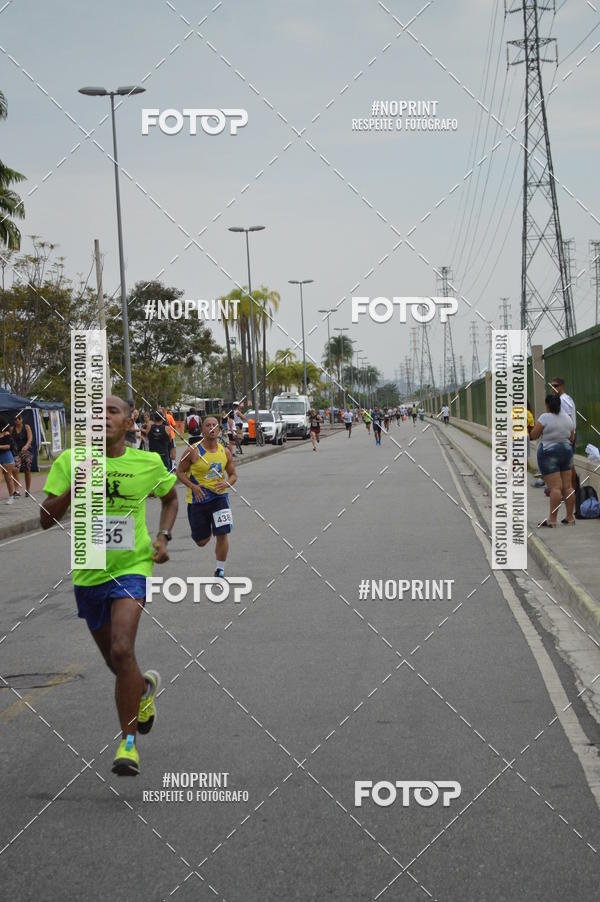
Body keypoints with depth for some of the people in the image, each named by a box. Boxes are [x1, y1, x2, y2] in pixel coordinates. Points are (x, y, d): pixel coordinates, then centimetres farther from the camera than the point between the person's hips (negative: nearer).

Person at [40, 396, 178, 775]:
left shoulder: (149, 463, -4)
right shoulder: (71, 462, -6)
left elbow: (171, 498, 17)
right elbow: (46, 520, -9)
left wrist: (163, 537, 1)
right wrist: (73, 490, -26)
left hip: (132, 567, -3)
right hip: (88, 574, 3)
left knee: (122, 651, -22)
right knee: (115, 661, 16)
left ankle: (128, 743, -9)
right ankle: (146, 686, 52)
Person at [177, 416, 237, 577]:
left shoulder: (225, 452, 0)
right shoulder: (193, 452, -10)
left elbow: (233, 475, 10)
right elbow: (180, 472, -3)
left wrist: (226, 483, -13)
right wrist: (193, 486, -19)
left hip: (219, 497, 1)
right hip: (198, 499, -1)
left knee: (222, 534, -11)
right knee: (202, 541, 8)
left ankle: (220, 570, 6)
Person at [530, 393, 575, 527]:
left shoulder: (545, 417, -14)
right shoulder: (567, 417, 7)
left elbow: (533, 435, -10)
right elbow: (571, 438, 14)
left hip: (549, 452, -6)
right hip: (566, 451, 6)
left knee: (555, 487, -11)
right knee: (567, 487, 9)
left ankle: (552, 519, -11)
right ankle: (570, 517, 12)